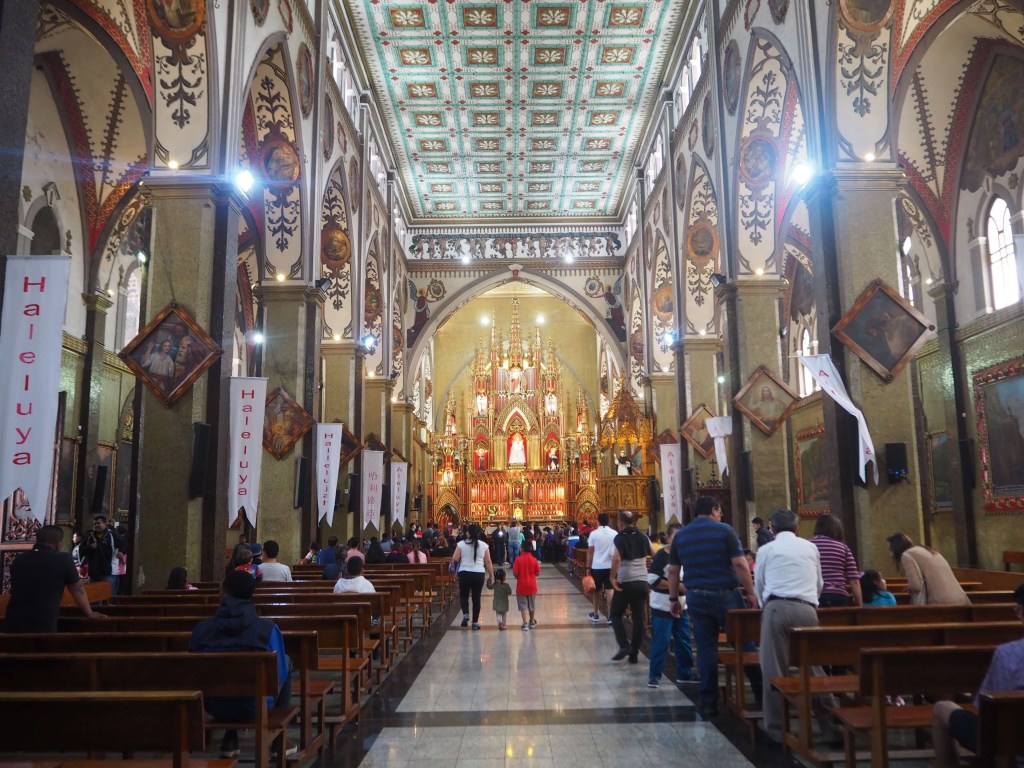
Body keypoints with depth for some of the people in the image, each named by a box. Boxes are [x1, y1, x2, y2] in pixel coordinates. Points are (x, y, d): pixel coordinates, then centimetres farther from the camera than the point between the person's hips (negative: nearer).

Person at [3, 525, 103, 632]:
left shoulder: (19, 560, 13)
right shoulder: (63, 559, -2)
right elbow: (78, 589, 8)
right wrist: (89, 614, 23)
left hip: (12, 624, 5)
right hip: (42, 626, -5)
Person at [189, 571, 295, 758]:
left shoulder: (202, 627, -7)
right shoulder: (267, 628, -13)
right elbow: (278, 678, -7)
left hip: (214, 707, 3)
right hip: (254, 707, -3)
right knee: (286, 661, 24)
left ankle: (230, 739, 30)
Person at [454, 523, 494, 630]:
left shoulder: (461, 544, -4)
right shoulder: (484, 545, -1)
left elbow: (455, 559, -6)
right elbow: (488, 562, -1)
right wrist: (490, 575, 7)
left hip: (464, 573, -1)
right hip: (479, 574, 1)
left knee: (463, 595, 17)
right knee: (476, 598, 8)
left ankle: (465, 614, -7)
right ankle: (475, 622, 10)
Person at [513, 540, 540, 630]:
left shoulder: (518, 560, -12)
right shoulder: (534, 560, -6)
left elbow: (515, 573, -13)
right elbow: (538, 573, -2)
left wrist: (519, 578, 7)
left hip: (521, 586, -3)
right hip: (532, 586, 3)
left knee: (523, 606, 2)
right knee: (532, 605, 19)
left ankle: (525, 624, -9)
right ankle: (532, 622, 35)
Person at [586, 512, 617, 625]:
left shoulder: (594, 533, -6)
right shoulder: (614, 534, -1)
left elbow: (590, 552, -5)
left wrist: (588, 567, 1)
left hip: (597, 566, -1)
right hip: (610, 566, 1)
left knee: (597, 591, 12)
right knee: (609, 590, 3)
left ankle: (596, 615, 22)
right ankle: (610, 616, 2)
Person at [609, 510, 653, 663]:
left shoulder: (619, 538, -9)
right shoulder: (643, 538, 6)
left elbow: (616, 559, -24)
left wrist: (612, 577, -17)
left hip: (625, 583, -4)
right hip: (642, 582, 4)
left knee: (615, 615, 10)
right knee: (639, 618, 8)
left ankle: (624, 645, -5)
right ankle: (634, 653, 10)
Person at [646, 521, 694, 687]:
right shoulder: (661, 555, -13)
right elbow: (652, 579, -19)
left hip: (681, 606, 7)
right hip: (662, 607, -7)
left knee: (683, 642, 13)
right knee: (660, 642, -2)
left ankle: (684, 673, 26)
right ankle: (654, 675, 8)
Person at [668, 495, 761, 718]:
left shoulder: (680, 536, 7)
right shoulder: (724, 530, -5)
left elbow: (673, 570, 10)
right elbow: (740, 564, -10)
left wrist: (673, 599, 17)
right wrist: (751, 592, -4)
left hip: (696, 597, 3)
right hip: (725, 594, -3)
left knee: (706, 648, 7)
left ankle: (708, 702, 9)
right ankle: (761, 692, 17)